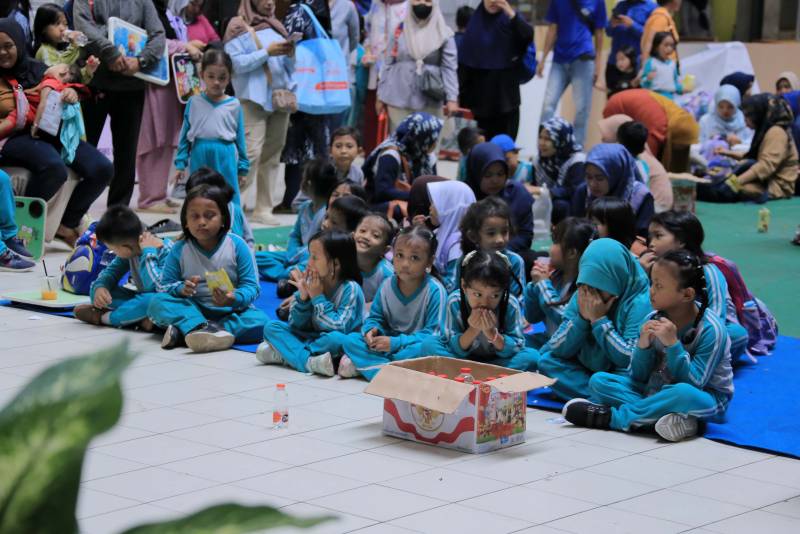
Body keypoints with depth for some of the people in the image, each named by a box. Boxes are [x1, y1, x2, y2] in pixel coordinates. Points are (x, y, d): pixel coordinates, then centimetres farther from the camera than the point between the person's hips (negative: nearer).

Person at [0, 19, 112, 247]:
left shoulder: (36, 69, 15)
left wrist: (70, 92, -4)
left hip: (50, 132, 5)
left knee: (102, 169, -15)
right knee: (54, 167, -38)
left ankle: (67, 223, 5)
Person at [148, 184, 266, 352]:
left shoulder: (236, 245, -6)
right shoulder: (180, 250, -1)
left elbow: (251, 286, -8)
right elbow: (166, 285, -1)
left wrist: (234, 299, -29)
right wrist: (181, 288, -24)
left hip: (230, 312, -1)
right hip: (193, 310, 1)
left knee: (261, 321, -31)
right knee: (157, 302, -22)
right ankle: (201, 328, -46)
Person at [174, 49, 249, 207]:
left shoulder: (234, 105, 1)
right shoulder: (194, 103, 2)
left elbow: (240, 137, 5)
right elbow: (185, 135, 6)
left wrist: (242, 167, 6)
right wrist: (181, 164, 4)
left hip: (225, 158, -1)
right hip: (200, 157, 1)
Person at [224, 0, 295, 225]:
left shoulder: (276, 27, 19)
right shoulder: (239, 27, 1)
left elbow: (290, 67, 20)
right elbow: (235, 63, -10)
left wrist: (290, 54, -2)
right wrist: (266, 52, -14)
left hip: (280, 97, 6)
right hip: (253, 98, -6)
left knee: (272, 155, 4)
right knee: (251, 152, -15)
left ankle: (264, 209, 8)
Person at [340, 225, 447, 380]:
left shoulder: (435, 290, -14)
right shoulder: (387, 285, 1)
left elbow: (433, 333, -17)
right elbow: (375, 317, 13)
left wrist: (396, 342, -23)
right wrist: (371, 330, -13)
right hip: (388, 345, 5)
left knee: (424, 349, -38)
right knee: (351, 340, -12)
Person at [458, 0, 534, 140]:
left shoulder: (511, 19, 0)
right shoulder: (475, 22, 4)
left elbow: (528, 36, -20)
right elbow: (464, 60, 2)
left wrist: (511, 14, -29)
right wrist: (461, 93, -1)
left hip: (506, 93, -1)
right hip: (482, 93, 2)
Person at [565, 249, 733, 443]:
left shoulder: (711, 330, -19)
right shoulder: (653, 320, -4)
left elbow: (693, 384, -23)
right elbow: (638, 377, -1)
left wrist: (672, 344, -30)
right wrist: (643, 346, -19)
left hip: (705, 399, -6)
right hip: (657, 390, 6)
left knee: (684, 393, -41)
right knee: (599, 381, -9)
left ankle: (612, 417, -23)